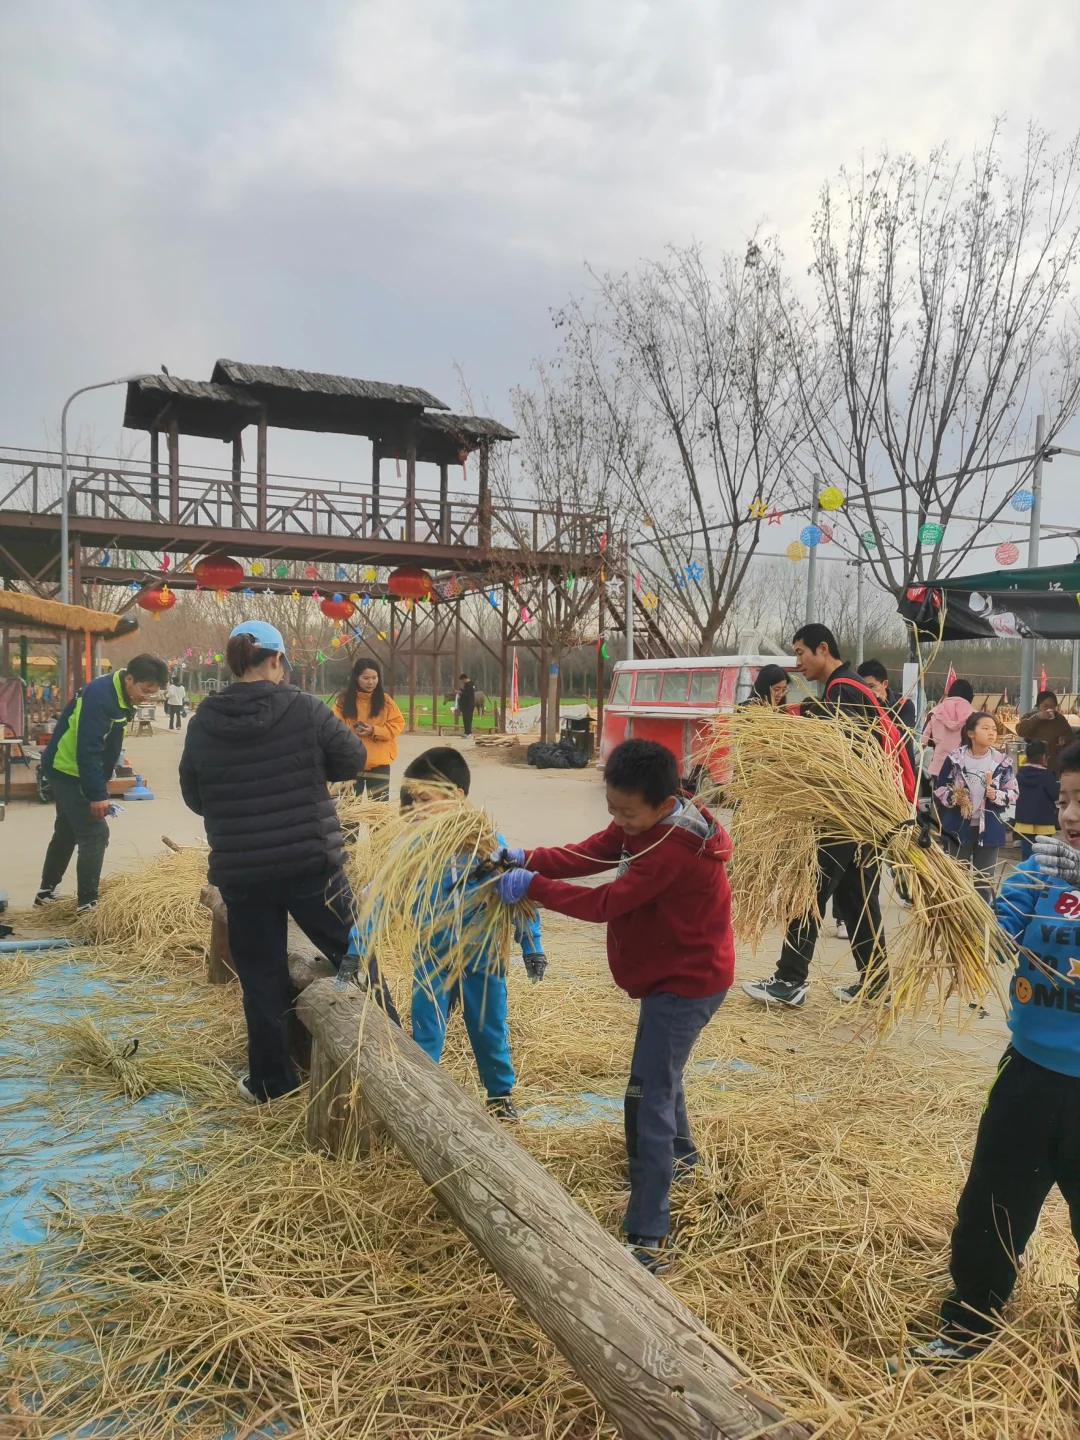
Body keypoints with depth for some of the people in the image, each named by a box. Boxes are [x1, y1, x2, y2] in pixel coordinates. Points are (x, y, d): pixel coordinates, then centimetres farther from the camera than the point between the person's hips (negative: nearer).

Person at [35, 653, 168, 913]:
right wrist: (97, 793, -29)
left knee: (67, 831, 21)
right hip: (68, 770, -10)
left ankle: (46, 891, 36)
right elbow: (87, 748, -30)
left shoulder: (122, 696, 2)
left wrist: (101, 783, 15)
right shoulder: (99, 695, -27)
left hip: (70, 770, 10)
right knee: (94, 833, -8)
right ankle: (87, 902, 1)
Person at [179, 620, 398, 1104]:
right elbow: (353, 759, -1)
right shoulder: (303, 708, -10)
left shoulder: (203, 722, -2)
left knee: (261, 974, 13)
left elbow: (193, 797, 7)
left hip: (238, 870, 2)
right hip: (311, 861, -2)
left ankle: (270, 1080, 24)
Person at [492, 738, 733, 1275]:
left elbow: (605, 903, -30)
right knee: (660, 1070, 30)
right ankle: (679, 1151, 56)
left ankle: (649, 1240, -5)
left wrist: (532, 886, -26)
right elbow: (586, 854, -6)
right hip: (675, 973, 10)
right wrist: (527, 859, -21)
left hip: (685, 983, -10)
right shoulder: (643, 822, -2)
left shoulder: (673, 849, -31)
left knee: (647, 1100, -11)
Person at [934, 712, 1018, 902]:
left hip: (989, 829, 1)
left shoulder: (1002, 761, -4)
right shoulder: (955, 758, -7)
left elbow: (1012, 792, 1)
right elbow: (939, 789, 1)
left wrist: (996, 796, -19)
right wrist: (953, 798, -18)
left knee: (985, 879, 10)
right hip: (959, 827, -1)